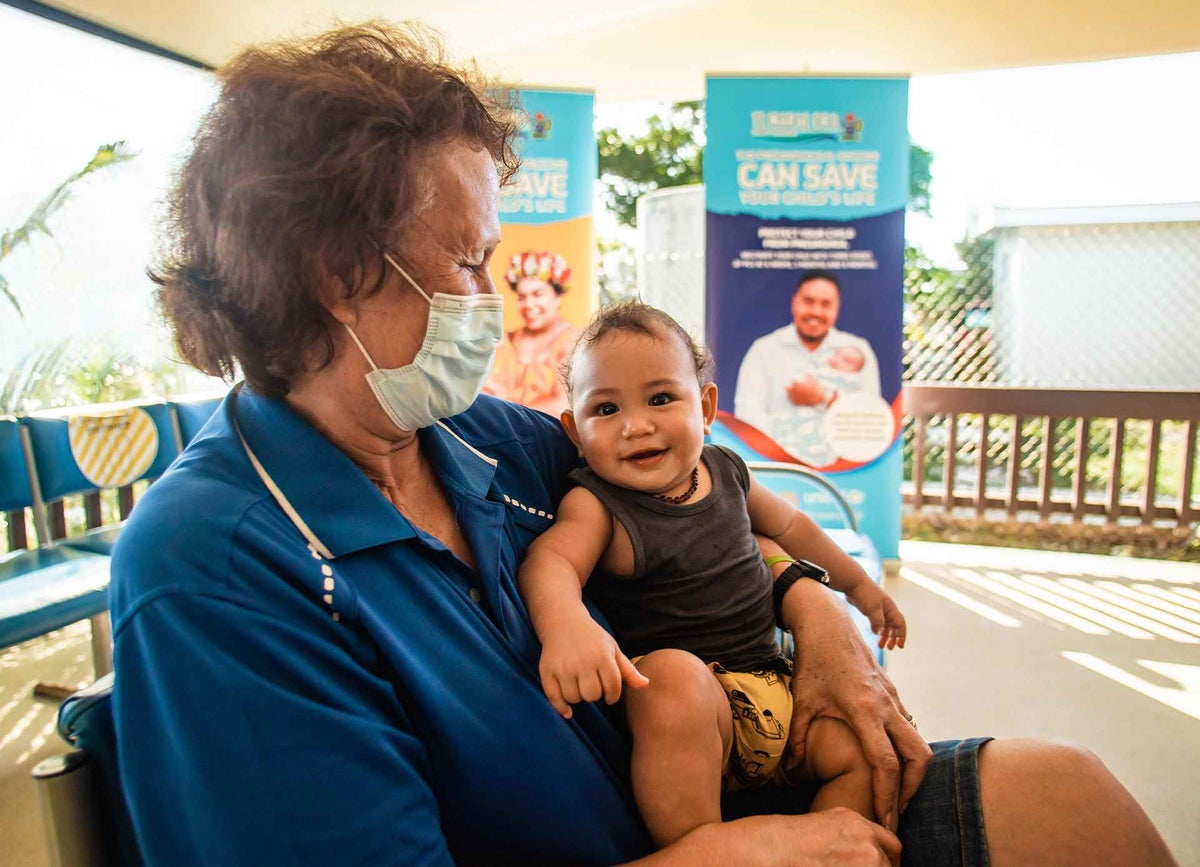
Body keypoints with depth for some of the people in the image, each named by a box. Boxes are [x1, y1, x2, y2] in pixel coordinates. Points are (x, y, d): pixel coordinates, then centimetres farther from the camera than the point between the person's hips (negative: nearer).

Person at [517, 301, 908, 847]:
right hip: (689, 699, -5)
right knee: (673, 672, -36)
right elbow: (550, 559, -31)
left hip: (769, 681, 6)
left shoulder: (726, 471, 6)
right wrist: (565, 623, -54)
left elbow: (789, 526, 24)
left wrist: (857, 583, 36)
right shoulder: (597, 506, -11)